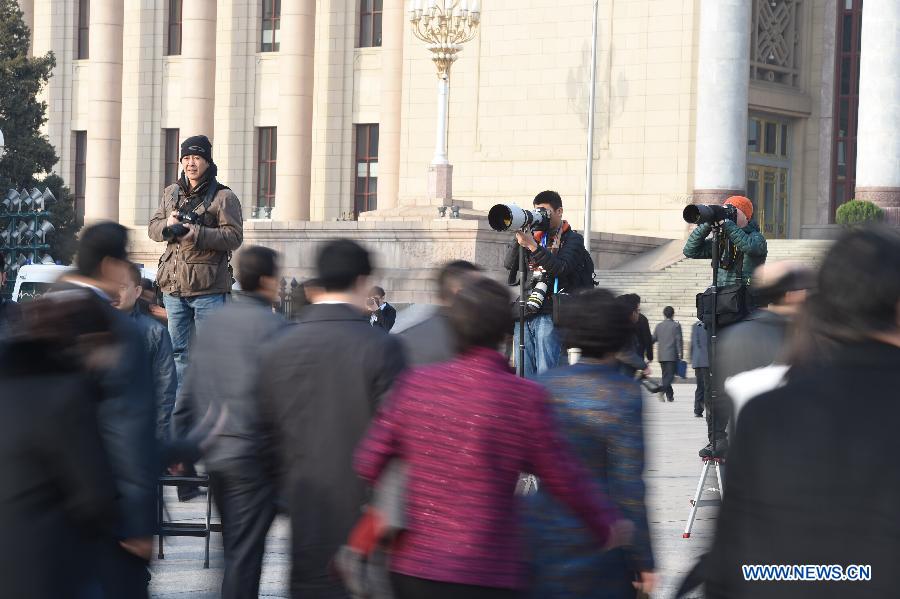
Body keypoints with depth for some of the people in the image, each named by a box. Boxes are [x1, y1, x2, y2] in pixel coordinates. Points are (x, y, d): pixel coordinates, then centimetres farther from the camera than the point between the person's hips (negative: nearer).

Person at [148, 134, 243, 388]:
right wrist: (167, 225, -8)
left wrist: (197, 233, -23)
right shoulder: (171, 193, 14)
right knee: (178, 350, 12)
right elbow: (152, 227, 15)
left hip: (208, 288, -5)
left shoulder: (224, 197, -4)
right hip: (174, 285, 6)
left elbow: (234, 237, -12)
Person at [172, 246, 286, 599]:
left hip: (212, 451, 7)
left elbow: (189, 389, 12)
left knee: (234, 547, 19)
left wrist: (182, 445, 17)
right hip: (252, 451, -7)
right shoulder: (272, 327, -12)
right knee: (245, 552, -4)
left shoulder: (214, 322, 9)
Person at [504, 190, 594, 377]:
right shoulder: (536, 237, 20)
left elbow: (560, 268, -13)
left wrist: (532, 246, -19)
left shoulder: (572, 239, 5)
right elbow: (509, 264, 9)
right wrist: (520, 238, -4)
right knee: (524, 375, 1)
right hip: (524, 314, 5)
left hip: (549, 314, -5)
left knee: (546, 376, -12)